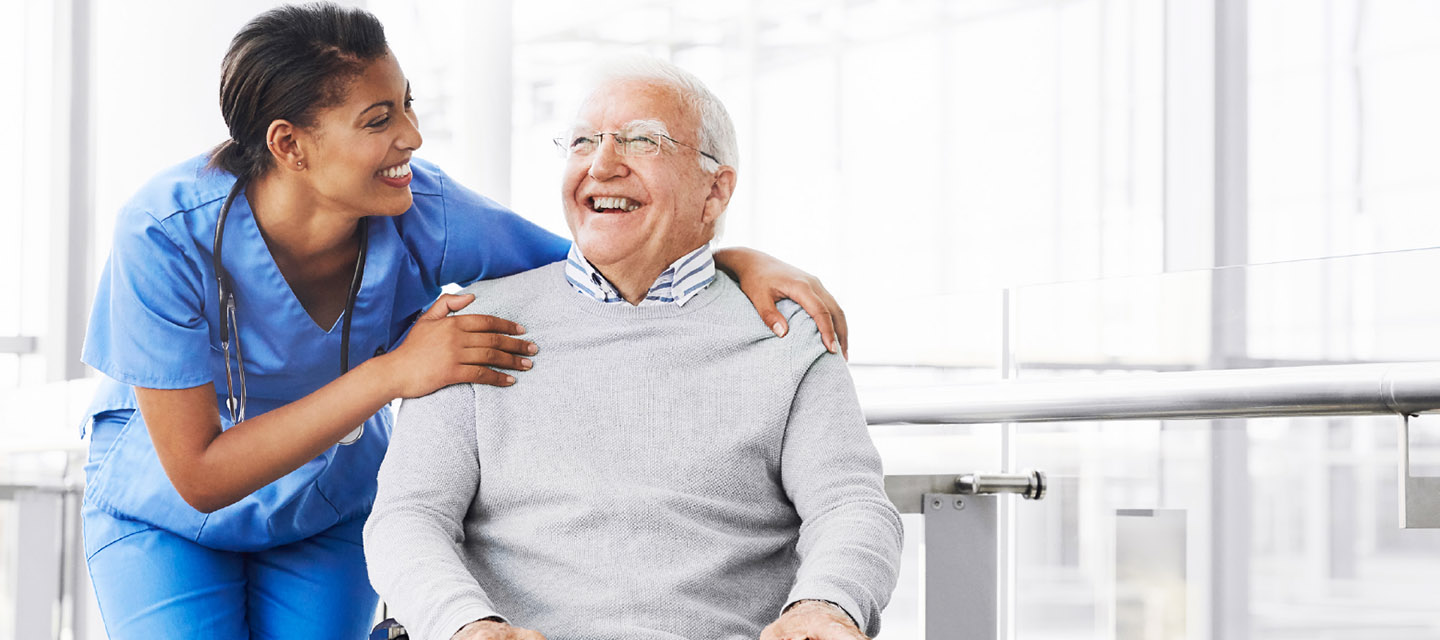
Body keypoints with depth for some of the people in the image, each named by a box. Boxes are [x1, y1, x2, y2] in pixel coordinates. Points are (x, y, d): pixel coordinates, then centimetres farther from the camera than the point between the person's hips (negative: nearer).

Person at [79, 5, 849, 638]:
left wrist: (742, 261, -29)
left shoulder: (421, 213, -24)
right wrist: (394, 372, -38)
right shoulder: (169, 233, -33)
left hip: (329, 515, 3)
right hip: (164, 518, -2)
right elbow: (199, 475, -32)